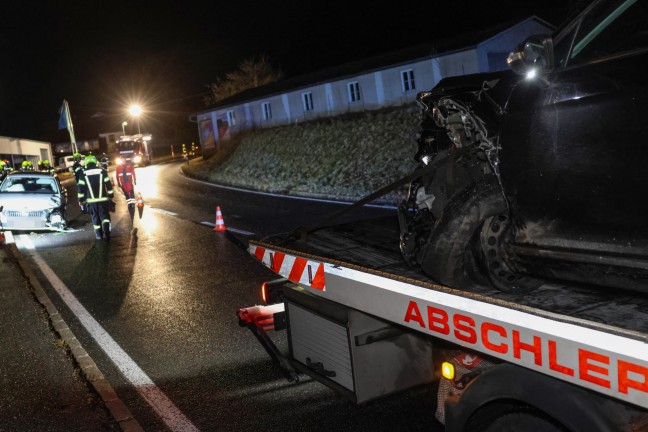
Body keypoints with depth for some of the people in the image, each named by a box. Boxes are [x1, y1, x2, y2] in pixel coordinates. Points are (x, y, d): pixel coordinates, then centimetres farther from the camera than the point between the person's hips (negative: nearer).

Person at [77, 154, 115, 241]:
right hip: (103, 199, 0)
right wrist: (110, 195, 10)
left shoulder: (84, 174, 0)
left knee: (95, 217, 12)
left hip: (91, 200, 0)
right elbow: (108, 184, 1)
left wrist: (80, 199, 6)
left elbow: (80, 187, 0)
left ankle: (99, 234, 15)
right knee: (105, 215, 5)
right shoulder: (102, 171, 0)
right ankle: (106, 231, -16)